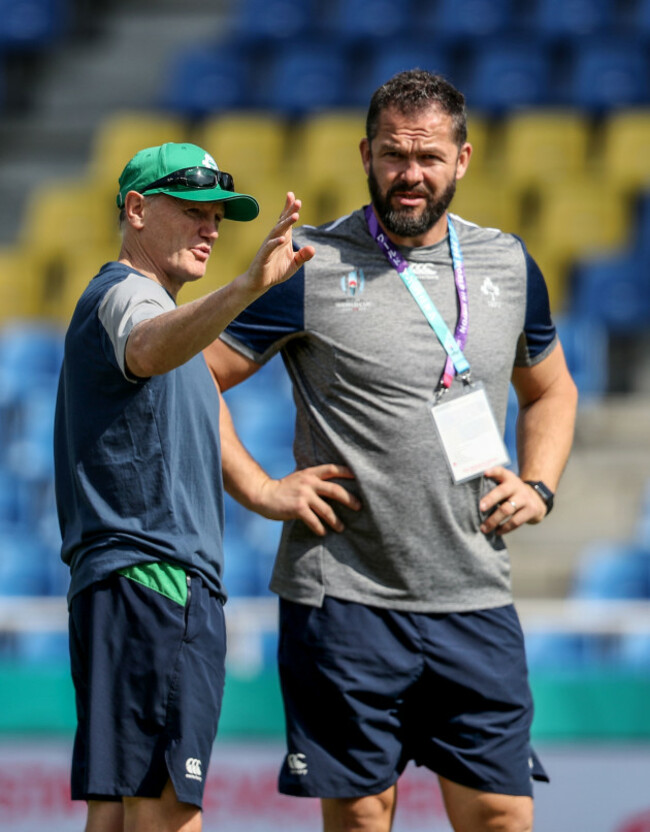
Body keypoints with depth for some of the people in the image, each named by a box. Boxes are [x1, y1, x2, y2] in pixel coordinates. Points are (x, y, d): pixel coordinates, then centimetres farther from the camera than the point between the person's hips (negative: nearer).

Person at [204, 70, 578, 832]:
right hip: (344, 597, -3)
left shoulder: (507, 265, 11)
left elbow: (550, 390, 27)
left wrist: (538, 485, 9)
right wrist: (261, 490, -8)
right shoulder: (311, 268, -3)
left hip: (476, 599, 4)